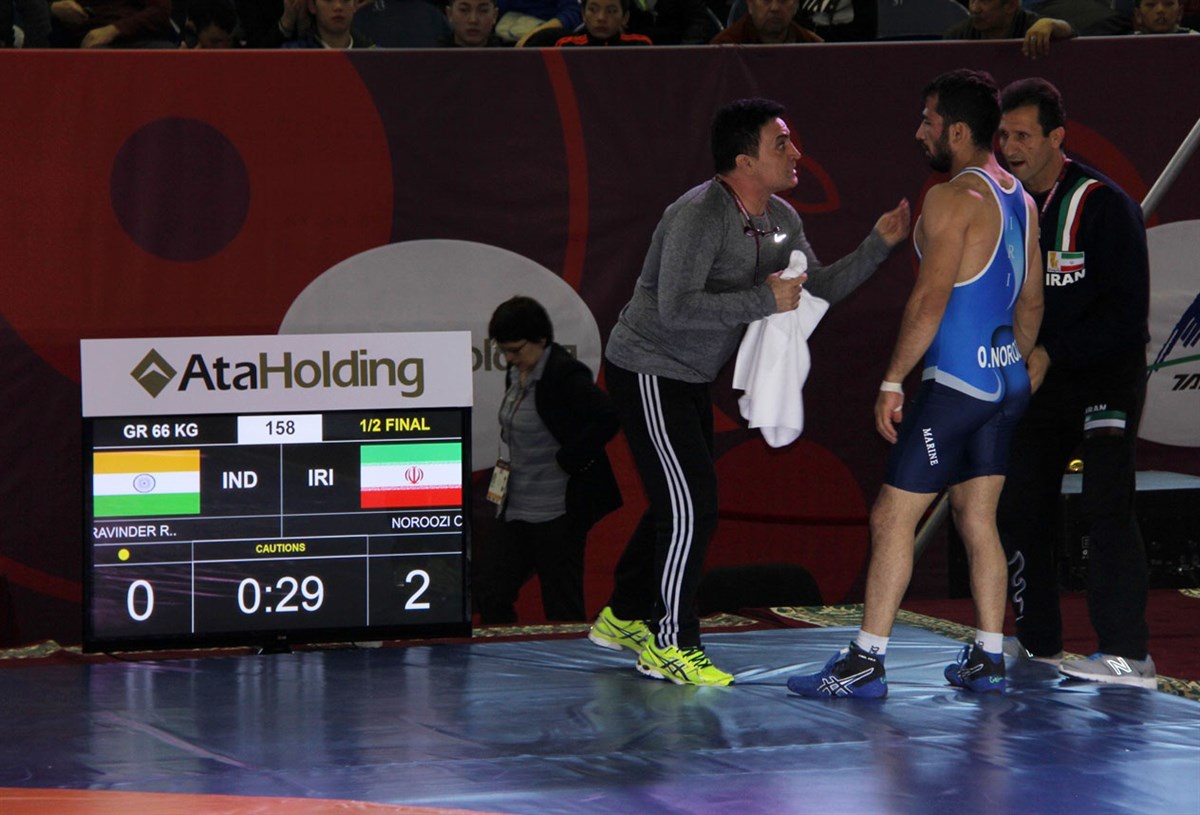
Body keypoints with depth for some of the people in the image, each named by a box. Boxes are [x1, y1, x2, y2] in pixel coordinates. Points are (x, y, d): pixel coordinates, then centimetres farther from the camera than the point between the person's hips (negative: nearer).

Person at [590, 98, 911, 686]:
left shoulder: (780, 221, 3)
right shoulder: (700, 214, -26)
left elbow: (819, 289, 11)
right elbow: (676, 308, -34)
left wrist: (879, 244, -1)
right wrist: (765, 300, -31)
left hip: (691, 376, 10)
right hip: (647, 372, -10)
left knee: (680, 503, 17)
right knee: (691, 504, -12)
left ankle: (623, 618, 32)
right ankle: (671, 648, -4)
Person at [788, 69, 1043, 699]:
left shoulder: (954, 198, -15)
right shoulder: (1019, 198, 12)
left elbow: (930, 299, -20)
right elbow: (1031, 300, 18)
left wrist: (892, 381, -16)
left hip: (954, 381, -9)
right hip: (1005, 383, 9)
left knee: (893, 517, -5)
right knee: (977, 518, 14)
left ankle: (866, 663, -5)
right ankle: (987, 659, 14)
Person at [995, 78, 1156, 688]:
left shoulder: (1104, 205, -15)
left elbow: (1128, 312, -18)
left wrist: (1054, 354, -23)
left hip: (1105, 371, -7)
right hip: (1036, 378, 7)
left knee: (1105, 506, -18)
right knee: (1019, 507, 7)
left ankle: (1129, 656, -19)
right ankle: (1039, 644, 20)